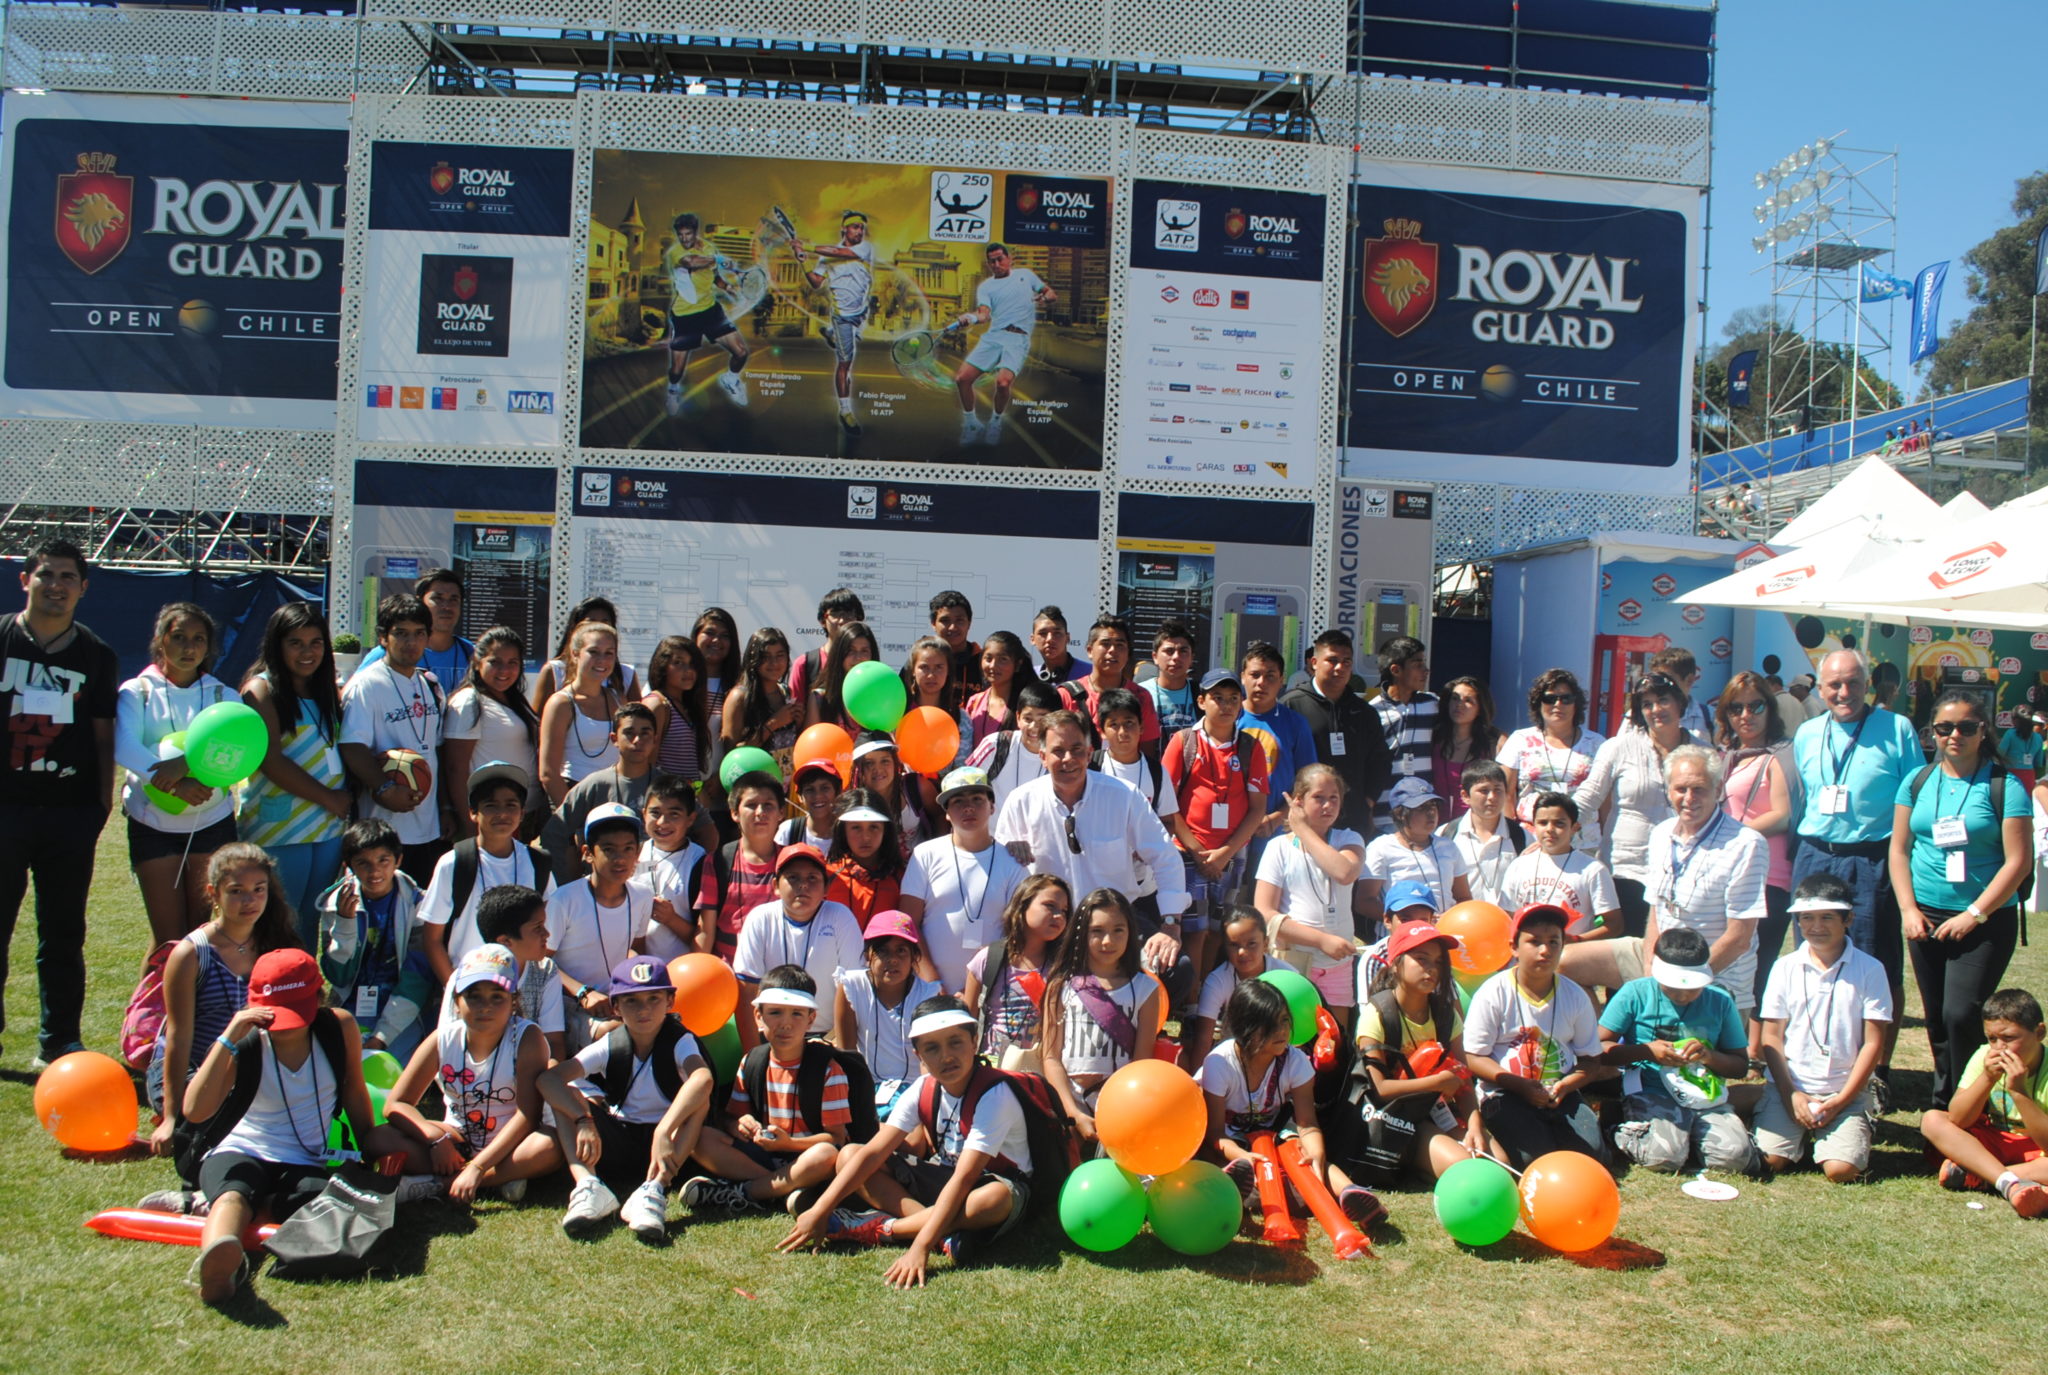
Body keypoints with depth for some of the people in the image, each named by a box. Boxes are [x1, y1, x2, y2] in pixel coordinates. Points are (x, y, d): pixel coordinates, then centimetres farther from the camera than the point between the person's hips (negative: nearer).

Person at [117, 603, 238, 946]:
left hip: (213, 823, 1)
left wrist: (186, 764, -31)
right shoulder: (137, 692, 1)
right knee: (168, 935, 1)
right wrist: (175, 785, -30)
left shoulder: (223, 695, 6)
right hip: (153, 825, -1)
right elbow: (124, 750, -16)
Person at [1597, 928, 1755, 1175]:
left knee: (1736, 1157, -22)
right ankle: (1627, 1134, 4)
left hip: (1706, 1098, 3)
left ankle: (1689, 1136, 9)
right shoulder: (1635, 993, -2)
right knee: (1664, 1156, -30)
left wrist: (1709, 1056, -10)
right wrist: (1648, 1051, -15)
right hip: (1650, 1095, -3)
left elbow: (1741, 1066, 11)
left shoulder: (1720, 1001, 8)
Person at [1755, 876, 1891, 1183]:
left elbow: (1873, 1043, -2)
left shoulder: (1869, 970, -1)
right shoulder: (1785, 968, 3)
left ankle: (1820, 1132, 12)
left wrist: (1841, 1100, -8)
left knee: (1841, 1169, -20)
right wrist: (1791, 1094, -8)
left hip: (1845, 1091, -1)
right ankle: (1802, 1133, 16)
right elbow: (1771, 1037, 3)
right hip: (1789, 1087, 1)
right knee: (1772, 1161, -15)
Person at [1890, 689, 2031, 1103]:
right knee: (1937, 1018, 10)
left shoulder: (2004, 786, -7)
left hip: (1986, 921, -4)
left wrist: (1974, 915, -13)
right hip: (1927, 917, 4)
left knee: (1961, 1014, -13)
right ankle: (1943, 1103, 25)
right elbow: (1899, 849, 8)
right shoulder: (1918, 781, 5)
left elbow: (2018, 860, -10)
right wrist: (1909, 910, -2)